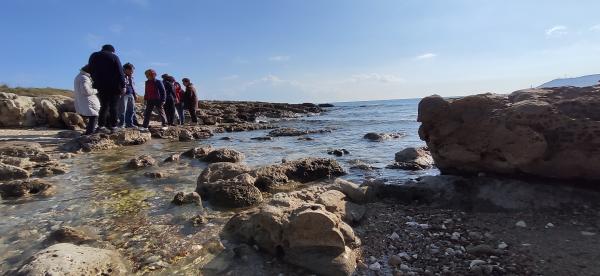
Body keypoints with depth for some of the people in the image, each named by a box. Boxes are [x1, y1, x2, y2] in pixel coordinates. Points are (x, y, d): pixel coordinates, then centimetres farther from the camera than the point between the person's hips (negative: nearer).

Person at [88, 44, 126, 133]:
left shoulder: (93, 56, 14)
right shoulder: (114, 57, -3)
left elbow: (91, 72, 17)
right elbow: (120, 72, -9)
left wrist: (96, 82, 20)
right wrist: (123, 86, -9)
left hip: (100, 86, 4)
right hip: (114, 86, -4)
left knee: (104, 106, 9)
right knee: (113, 107, 0)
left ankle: (101, 125, 0)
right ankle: (113, 126, -3)